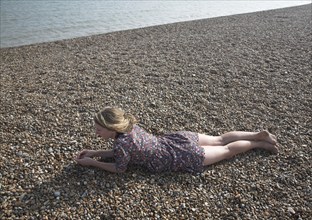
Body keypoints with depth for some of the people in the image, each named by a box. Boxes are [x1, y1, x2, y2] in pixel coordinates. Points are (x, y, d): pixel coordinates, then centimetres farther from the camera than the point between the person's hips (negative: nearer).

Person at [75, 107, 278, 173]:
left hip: (184, 157, -6)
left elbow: (120, 169, -8)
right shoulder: (128, 126, -2)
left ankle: (260, 143, 27)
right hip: (180, 140, 6)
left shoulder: (122, 142, -26)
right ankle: (259, 134, 30)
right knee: (220, 140, 21)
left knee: (227, 151, 13)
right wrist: (95, 152, 10)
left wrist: (92, 163, -2)